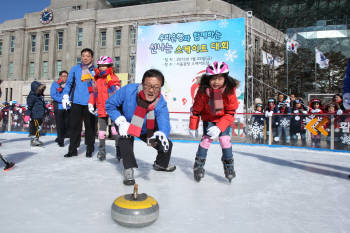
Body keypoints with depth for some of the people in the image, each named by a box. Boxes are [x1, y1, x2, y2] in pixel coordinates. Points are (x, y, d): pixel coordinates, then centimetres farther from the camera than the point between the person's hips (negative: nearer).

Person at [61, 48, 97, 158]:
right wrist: (65, 96, 0)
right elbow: (69, 83, 13)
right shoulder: (75, 69, 11)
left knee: (90, 126, 4)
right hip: (76, 102, 1)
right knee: (74, 126, 3)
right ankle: (73, 149, 13)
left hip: (90, 103, -1)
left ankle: (89, 149, 17)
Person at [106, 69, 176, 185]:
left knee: (167, 145, 0)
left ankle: (160, 164, 32)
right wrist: (121, 122, -30)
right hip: (126, 124, -1)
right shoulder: (129, 90, -35)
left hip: (147, 130, 2)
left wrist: (161, 134, -70)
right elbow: (109, 104, -20)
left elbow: (164, 124, -46)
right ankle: (129, 169, -17)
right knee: (125, 139, -33)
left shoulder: (161, 104, -32)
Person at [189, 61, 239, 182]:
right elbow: (196, 110, -11)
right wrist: (193, 127, -4)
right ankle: (198, 165, 5)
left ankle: (229, 167, 10)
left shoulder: (230, 91, -26)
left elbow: (230, 114, -20)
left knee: (225, 139, -10)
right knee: (206, 139, -11)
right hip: (208, 118, 0)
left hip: (224, 119, 0)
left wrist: (219, 128, -30)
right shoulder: (203, 91, -25)